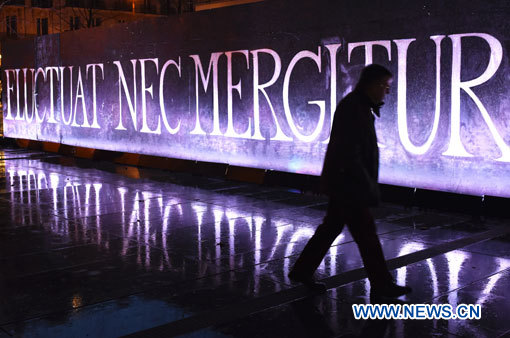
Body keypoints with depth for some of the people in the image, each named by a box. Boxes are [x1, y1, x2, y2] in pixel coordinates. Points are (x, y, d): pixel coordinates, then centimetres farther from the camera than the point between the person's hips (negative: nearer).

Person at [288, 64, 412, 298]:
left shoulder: (362, 107, 11)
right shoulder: (351, 108, -20)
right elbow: (349, 154, -24)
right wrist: (369, 186, -21)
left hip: (345, 183, 10)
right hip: (346, 184, -10)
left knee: (331, 227, 16)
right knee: (365, 232, -1)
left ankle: (302, 271, 25)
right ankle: (381, 284, 11)